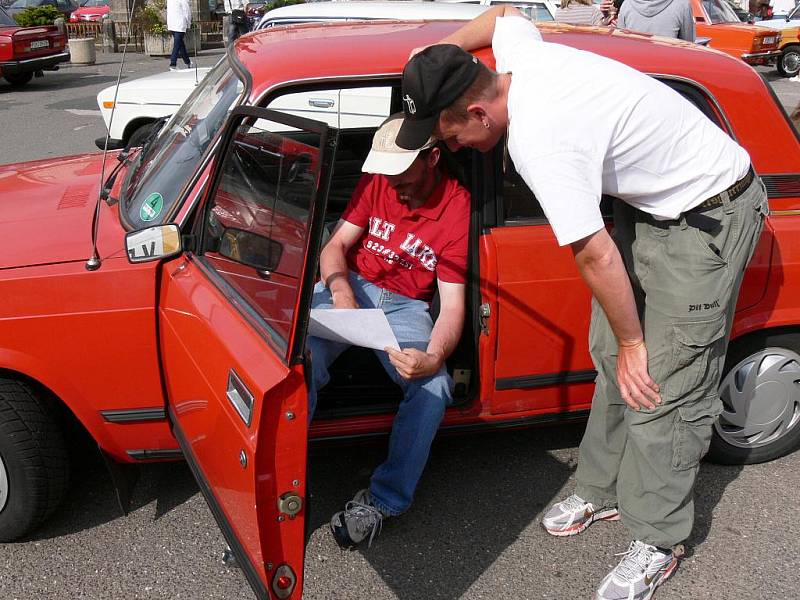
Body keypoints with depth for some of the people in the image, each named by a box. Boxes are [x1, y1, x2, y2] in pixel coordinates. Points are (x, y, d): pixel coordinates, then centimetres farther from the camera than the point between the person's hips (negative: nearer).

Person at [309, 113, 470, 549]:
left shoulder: (457, 208, -11)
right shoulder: (378, 181, 1)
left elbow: (452, 304, -14)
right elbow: (337, 245, 2)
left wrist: (432, 358, -35)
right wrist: (340, 288, -23)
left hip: (405, 305, -1)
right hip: (349, 288, 2)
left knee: (434, 388, -28)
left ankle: (383, 500, -15)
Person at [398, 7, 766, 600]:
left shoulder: (538, 141, -33)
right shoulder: (519, 55, -7)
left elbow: (597, 256, -27)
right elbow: (506, 11, 20)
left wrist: (633, 343, -14)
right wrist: (441, 52, 12)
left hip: (709, 217, -10)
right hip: (650, 202, 10)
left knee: (663, 383, -5)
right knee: (609, 357, 12)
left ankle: (658, 542, 12)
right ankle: (603, 491, 27)